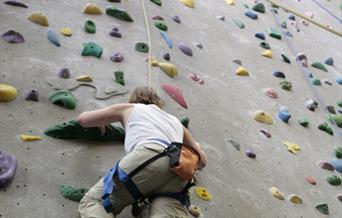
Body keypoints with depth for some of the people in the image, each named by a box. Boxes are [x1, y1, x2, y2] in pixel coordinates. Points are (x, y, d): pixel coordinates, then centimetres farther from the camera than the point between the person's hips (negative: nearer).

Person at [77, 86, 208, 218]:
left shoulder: (129, 108, 34)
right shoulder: (175, 121, 43)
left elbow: (82, 119, 42)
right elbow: (202, 161, 48)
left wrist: (99, 124, 65)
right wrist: (195, 144, 71)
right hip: (179, 174, 3)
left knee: (91, 202, 0)